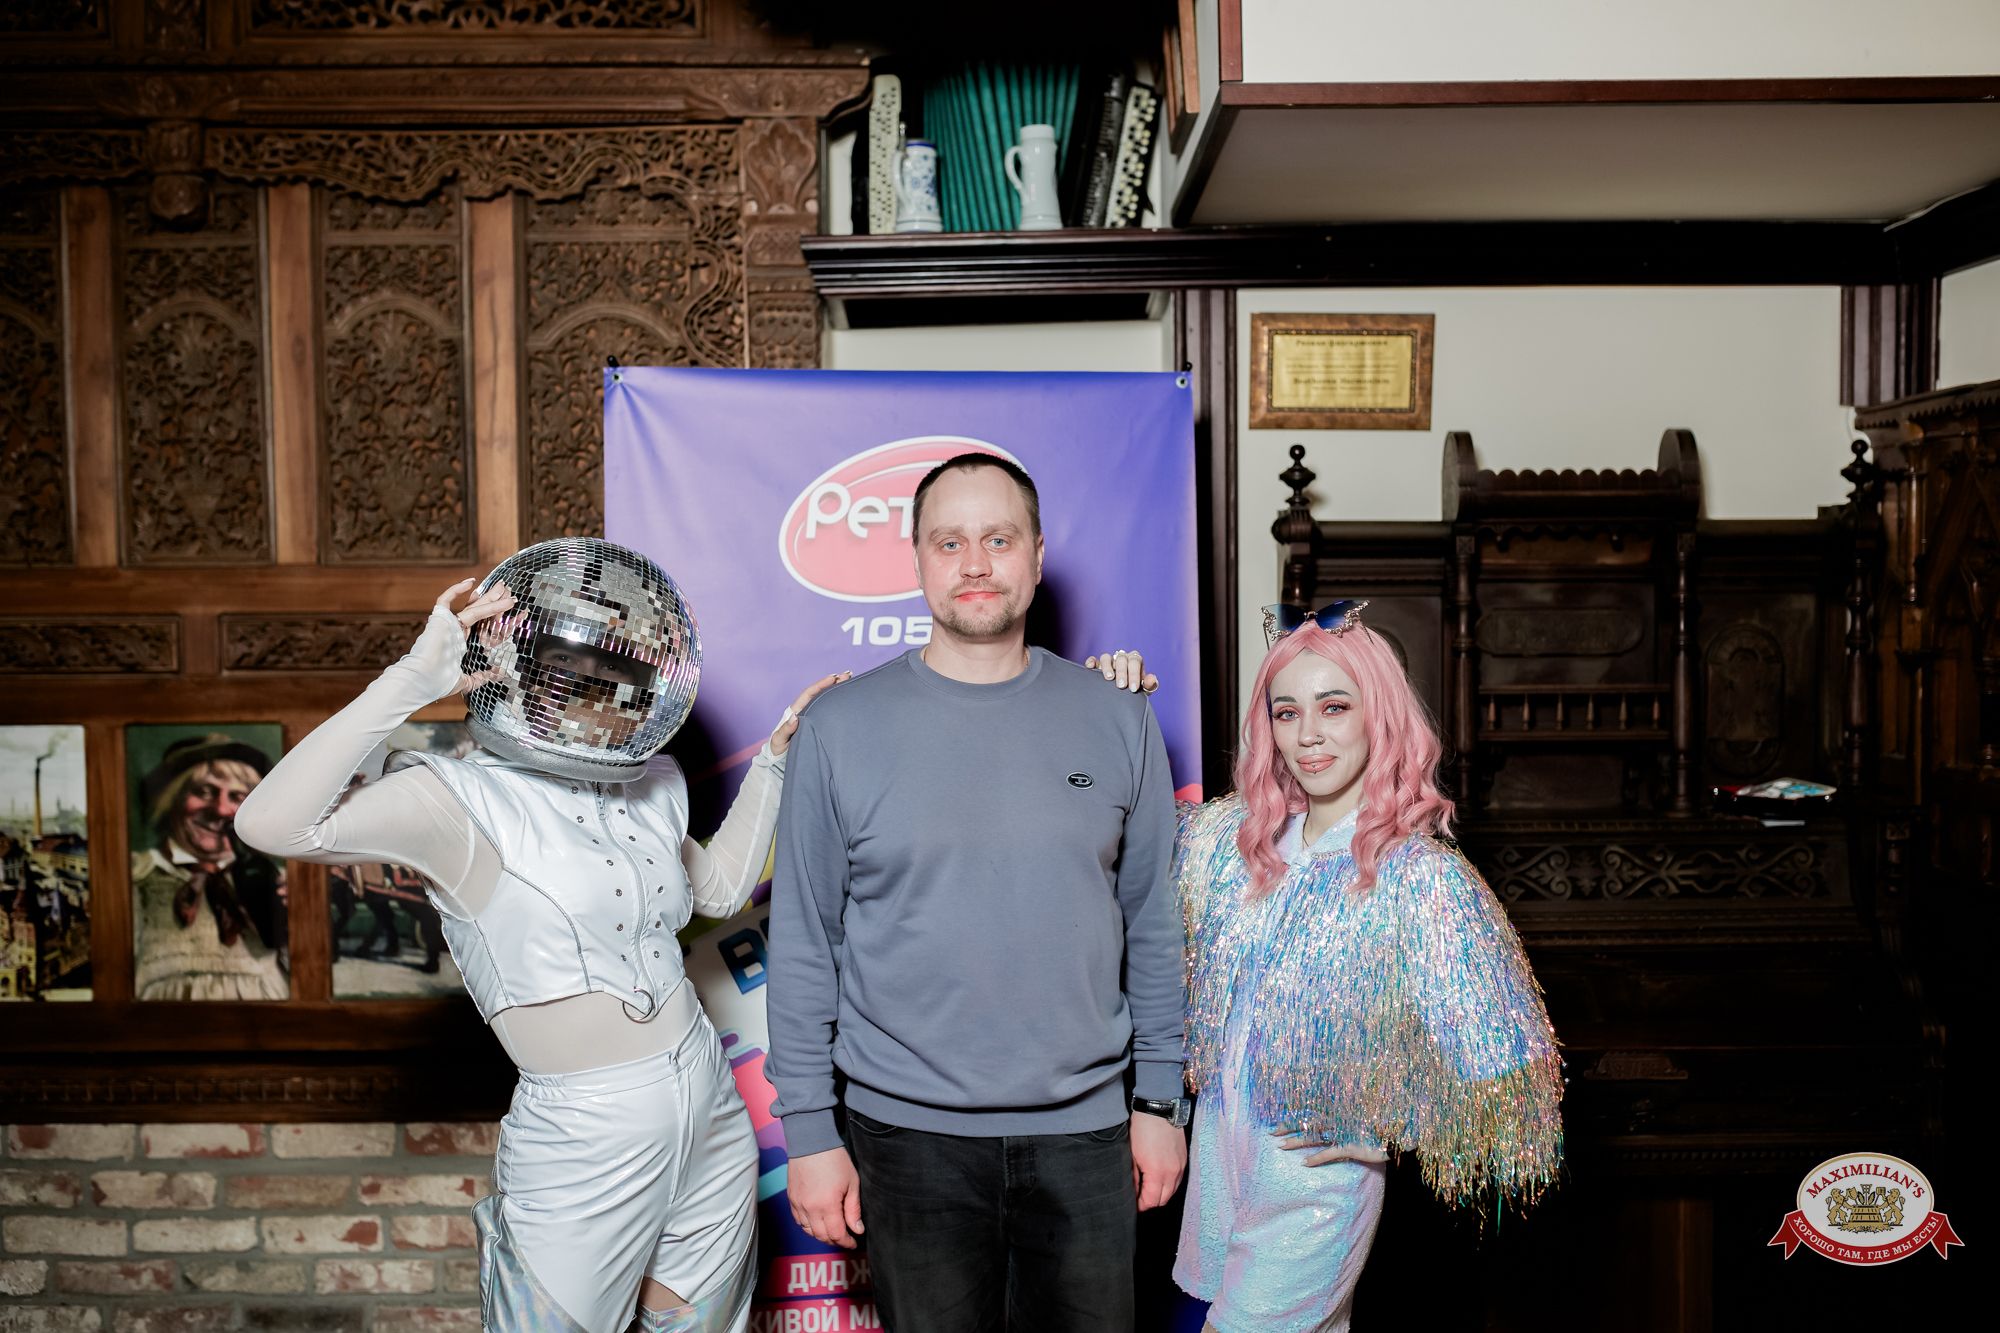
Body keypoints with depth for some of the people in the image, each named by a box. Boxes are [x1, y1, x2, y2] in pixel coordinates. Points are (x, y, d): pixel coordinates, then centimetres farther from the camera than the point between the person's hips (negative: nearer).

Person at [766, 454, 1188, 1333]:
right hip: (909, 1135, -1)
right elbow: (804, 946, -2)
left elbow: (1154, 925, 6)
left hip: (1084, 1129, 2)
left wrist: (1161, 1101, 5)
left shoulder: (1115, 720, 1)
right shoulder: (842, 728, -5)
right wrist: (809, 1131, -3)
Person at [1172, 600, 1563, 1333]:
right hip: (1216, 1149, 5)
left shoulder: (1424, 880, -19)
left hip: (1315, 1177, -5)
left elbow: (1499, 1064, -17)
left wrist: (1377, 1136, -9)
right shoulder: (1228, 834, -4)